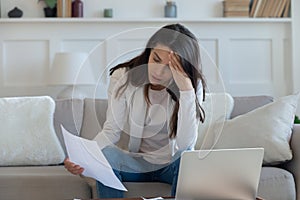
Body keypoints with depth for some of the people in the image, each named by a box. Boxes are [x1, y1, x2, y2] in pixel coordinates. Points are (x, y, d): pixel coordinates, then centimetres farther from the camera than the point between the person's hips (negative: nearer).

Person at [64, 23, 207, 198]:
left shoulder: (193, 86, -14)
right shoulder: (123, 77, -9)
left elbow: (185, 144, -26)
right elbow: (111, 130, -12)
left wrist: (186, 89, -34)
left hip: (173, 164, -1)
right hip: (136, 163, 1)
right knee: (103, 155, -28)